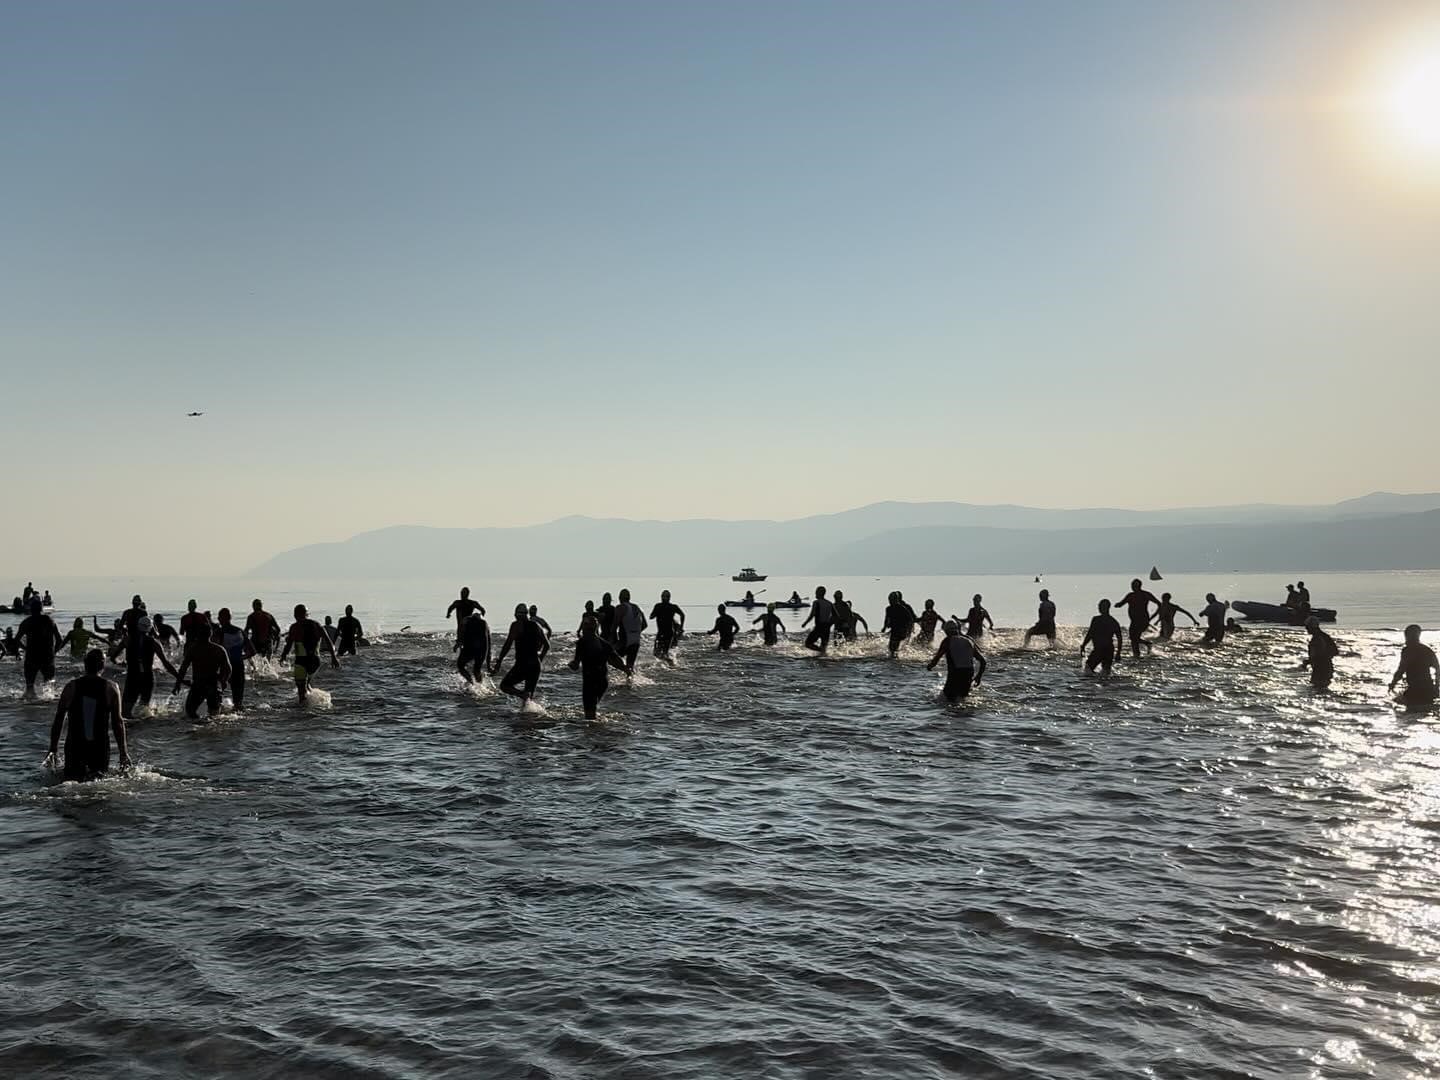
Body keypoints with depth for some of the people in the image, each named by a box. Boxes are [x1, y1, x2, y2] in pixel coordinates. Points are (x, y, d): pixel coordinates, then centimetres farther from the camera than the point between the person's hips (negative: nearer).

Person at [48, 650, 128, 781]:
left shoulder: (71, 686, 0)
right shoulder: (111, 688, -4)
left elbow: (58, 719, 2)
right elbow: (117, 722, -4)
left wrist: (53, 749, 9)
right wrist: (123, 752, 2)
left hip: (74, 747, 1)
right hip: (100, 748, -1)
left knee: (70, 777, 14)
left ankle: (77, 774, -21)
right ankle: (96, 775, -24)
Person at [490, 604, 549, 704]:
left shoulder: (517, 625, -4)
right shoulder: (536, 626, 13)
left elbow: (508, 644, -12)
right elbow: (547, 645, 18)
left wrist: (499, 662, -9)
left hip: (522, 664, -6)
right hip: (535, 666, 6)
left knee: (504, 685, 8)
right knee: (529, 696, 14)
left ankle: (523, 695, -17)